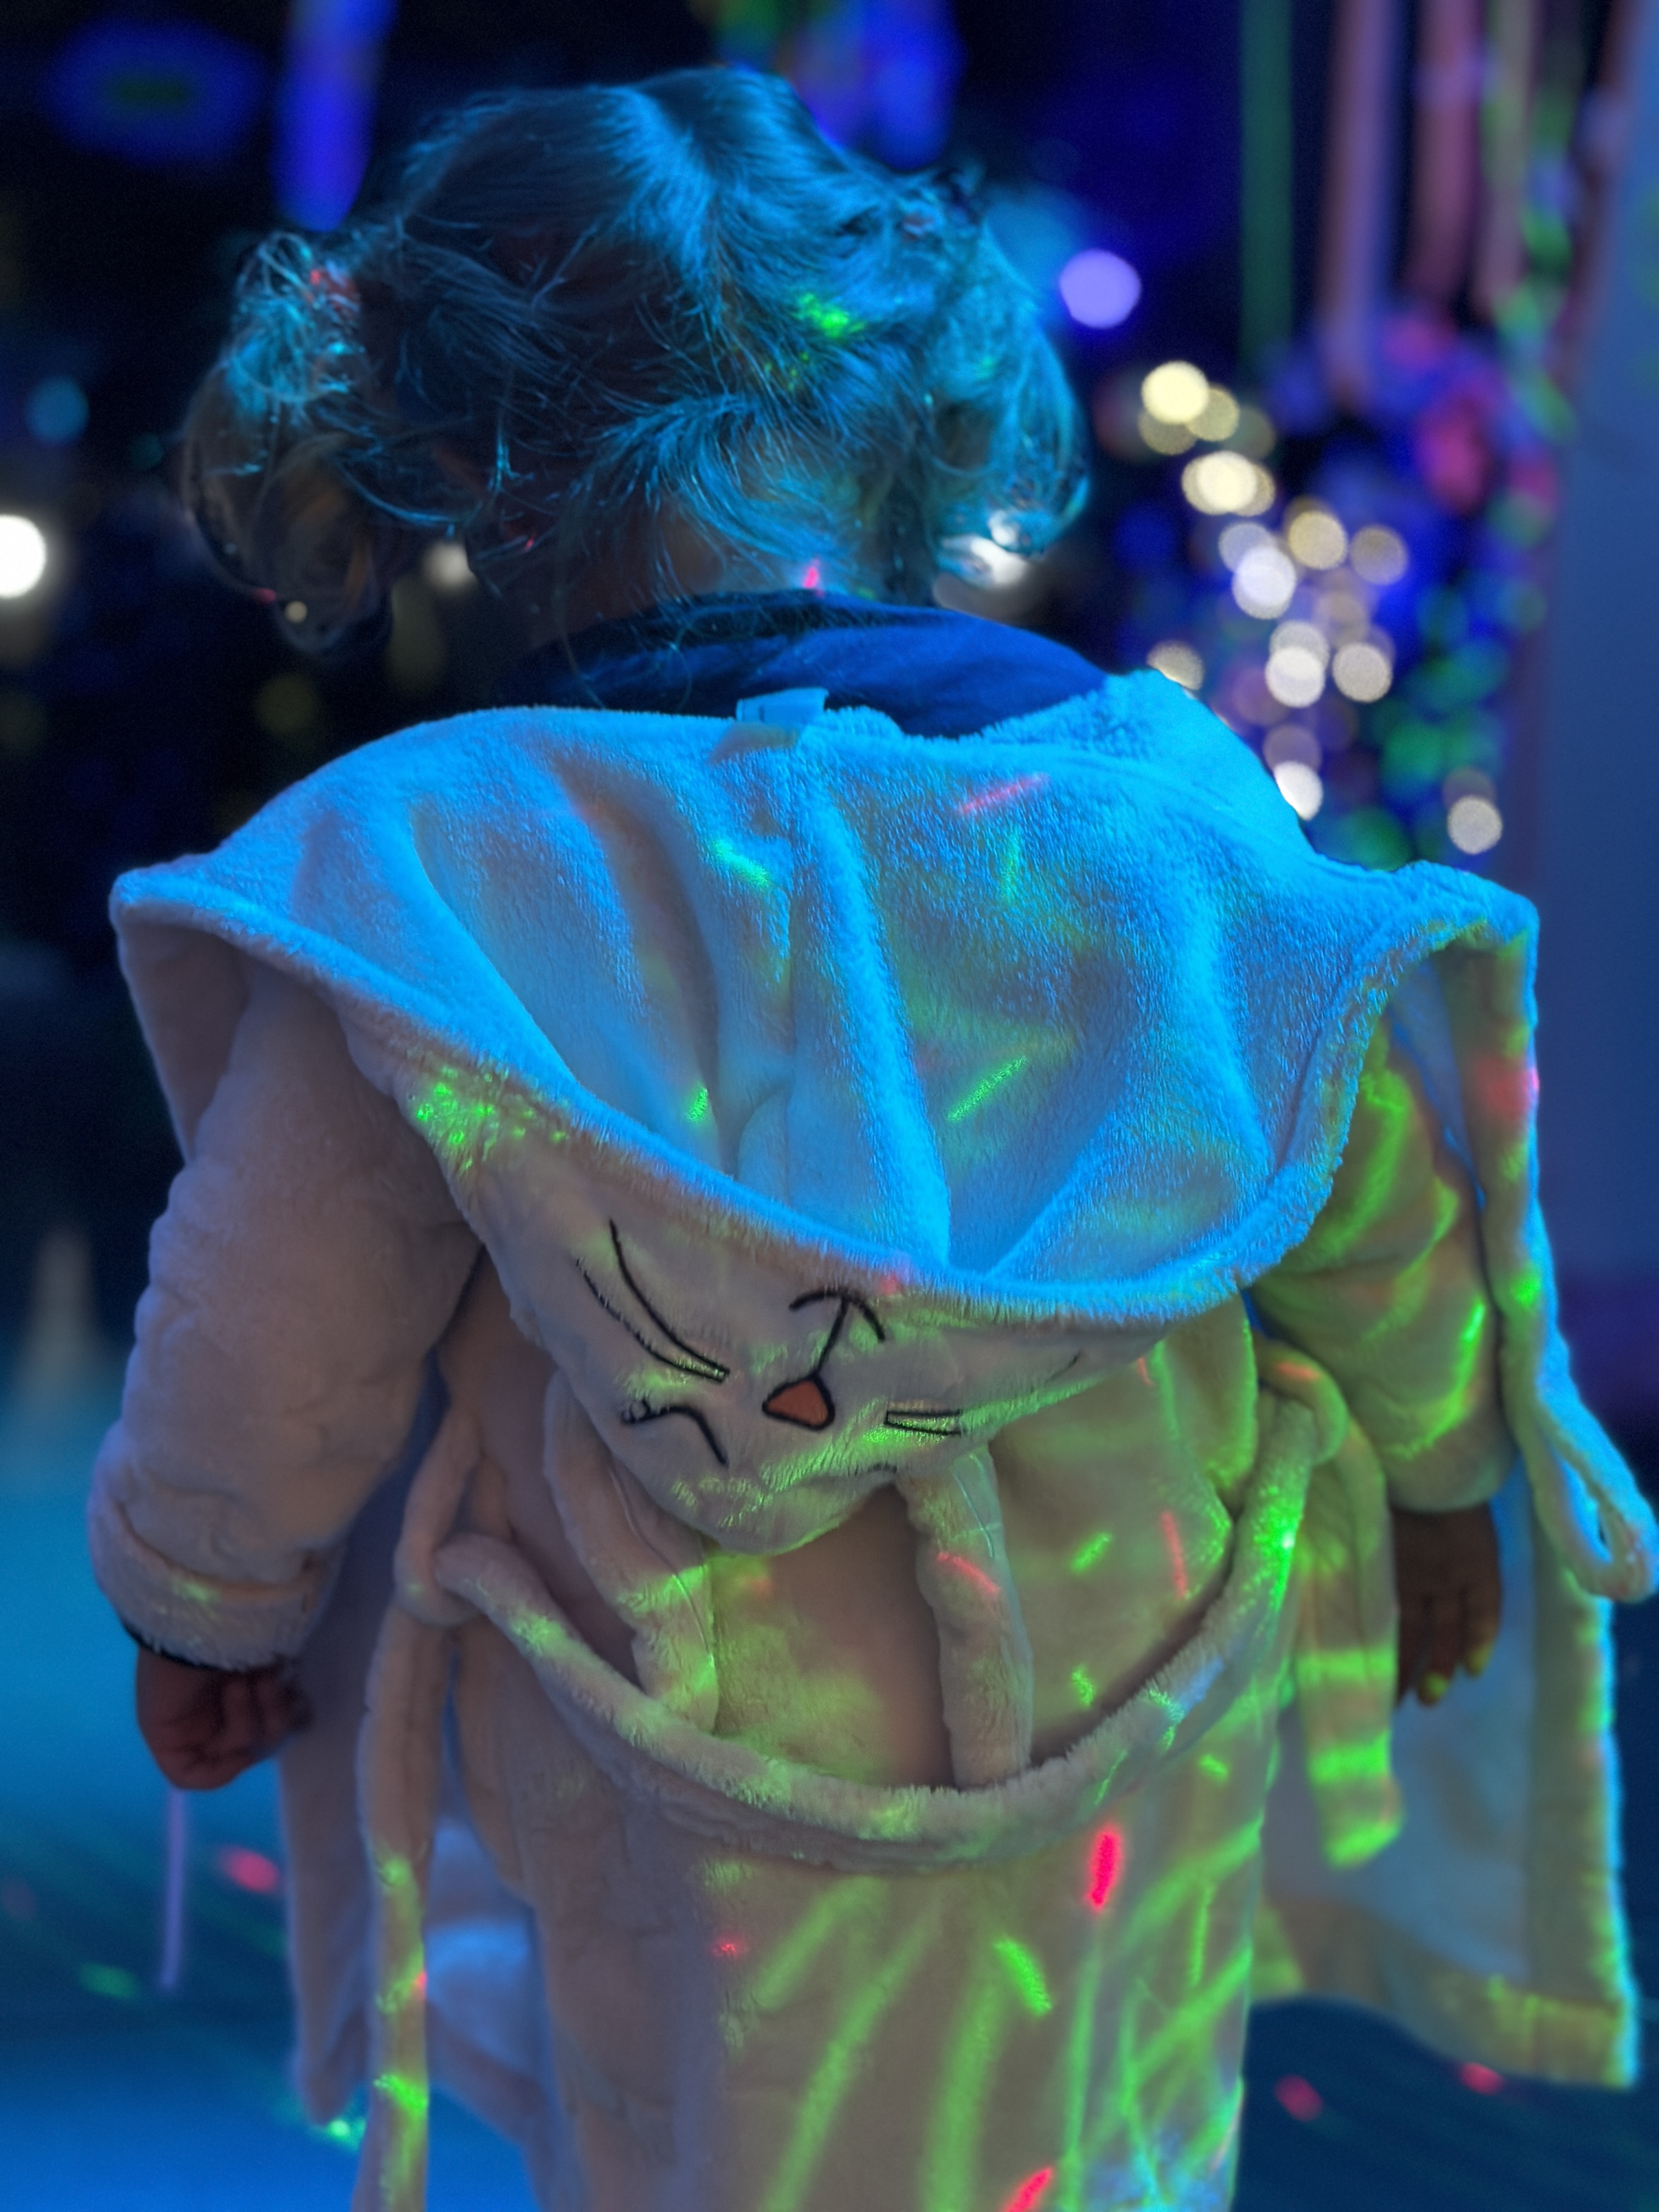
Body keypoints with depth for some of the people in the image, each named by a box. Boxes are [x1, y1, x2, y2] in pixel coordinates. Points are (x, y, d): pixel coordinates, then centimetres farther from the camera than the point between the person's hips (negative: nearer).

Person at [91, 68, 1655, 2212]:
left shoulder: (437, 876, -23)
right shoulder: (1156, 781, -15)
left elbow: (262, 1353, -13)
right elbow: (1383, 1191, -3)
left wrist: (201, 1621, 8)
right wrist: (1440, 1480, 17)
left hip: (704, 1808, -2)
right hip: (1148, 1760, 3)